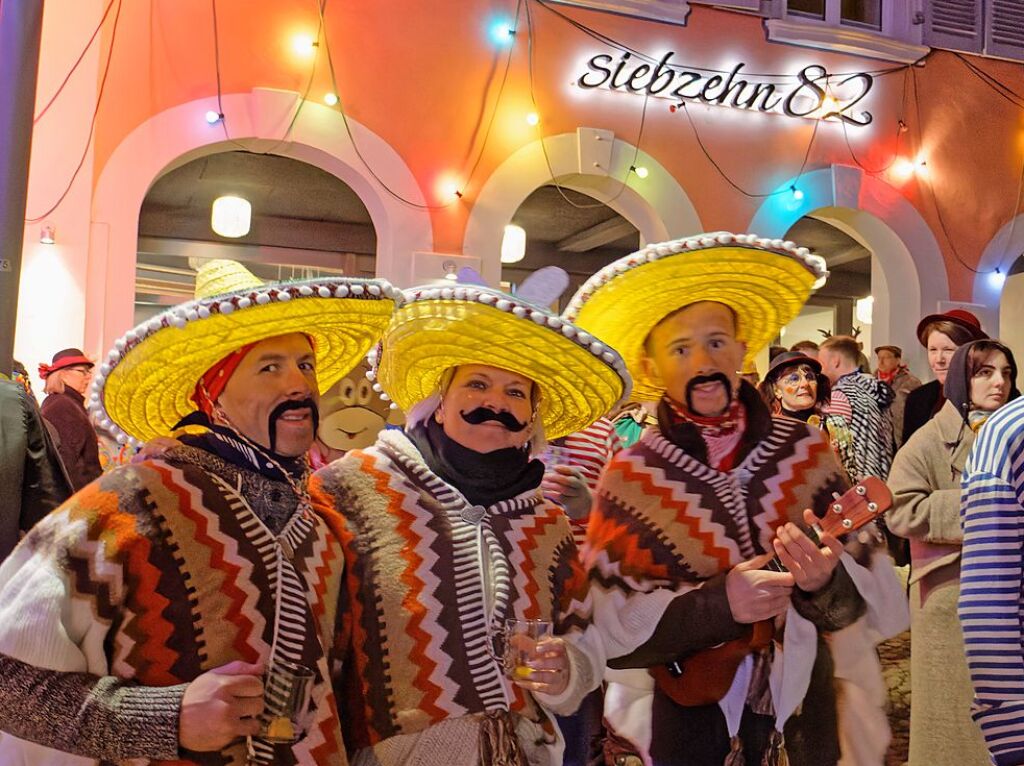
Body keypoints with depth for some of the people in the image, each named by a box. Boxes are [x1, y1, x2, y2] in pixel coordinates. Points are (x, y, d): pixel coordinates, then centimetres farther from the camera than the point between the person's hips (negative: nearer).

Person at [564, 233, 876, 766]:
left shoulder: (807, 452, -6)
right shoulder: (630, 477, -10)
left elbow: (856, 600, -4)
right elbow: (610, 626, -13)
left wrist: (824, 583, -25)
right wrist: (716, 603, -26)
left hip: (797, 719, 2)